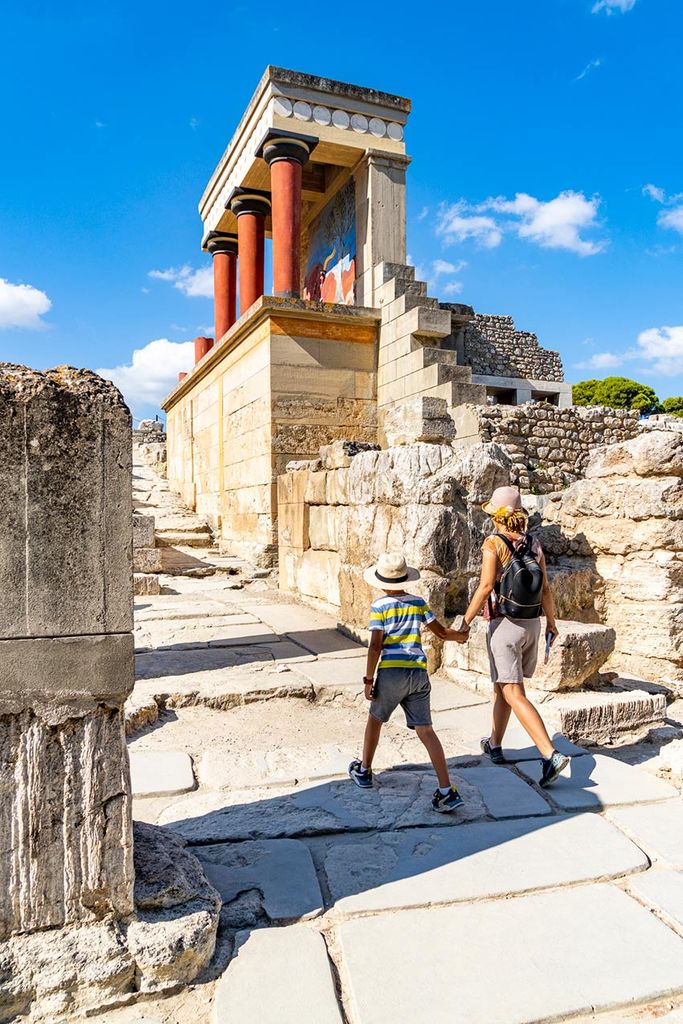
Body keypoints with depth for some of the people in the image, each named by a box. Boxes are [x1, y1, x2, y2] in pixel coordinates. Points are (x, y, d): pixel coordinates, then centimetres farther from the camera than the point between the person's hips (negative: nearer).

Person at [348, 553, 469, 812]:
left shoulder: (379, 606, -2)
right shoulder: (419, 602, 10)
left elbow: (375, 646, -8)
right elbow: (441, 631, 15)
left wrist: (369, 679, -2)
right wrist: (461, 636, 35)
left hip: (392, 672, -3)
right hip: (419, 672, 3)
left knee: (375, 720, 19)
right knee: (425, 730, 4)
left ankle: (363, 772, 35)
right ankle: (447, 791, -3)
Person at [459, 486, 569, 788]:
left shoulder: (493, 543, -12)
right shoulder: (534, 544, 5)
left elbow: (486, 586, -18)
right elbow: (545, 588, 6)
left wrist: (466, 621, -12)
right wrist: (551, 623, 16)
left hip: (504, 625, -7)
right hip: (531, 625, 7)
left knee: (514, 695, -5)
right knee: (501, 685, 21)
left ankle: (551, 754, -15)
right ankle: (495, 745, 33)